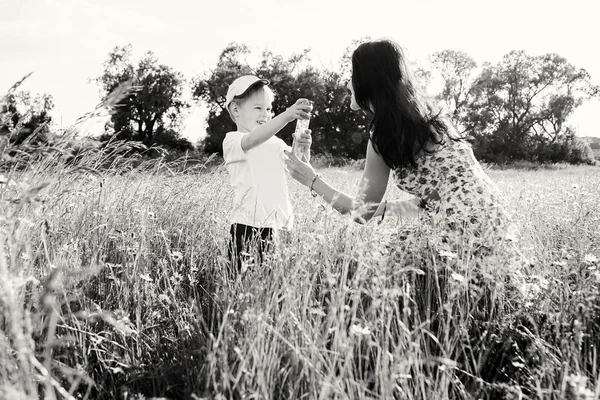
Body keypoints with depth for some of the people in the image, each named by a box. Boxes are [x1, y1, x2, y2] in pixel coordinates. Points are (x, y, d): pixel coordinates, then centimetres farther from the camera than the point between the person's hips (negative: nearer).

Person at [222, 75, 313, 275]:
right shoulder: (232, 140, -1)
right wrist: (287, 115, -36)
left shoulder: (276, 143, 16)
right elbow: (252, 141, -23)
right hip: (247, 226, -4)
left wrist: (303, 149, -14)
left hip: (279, 225, 5)